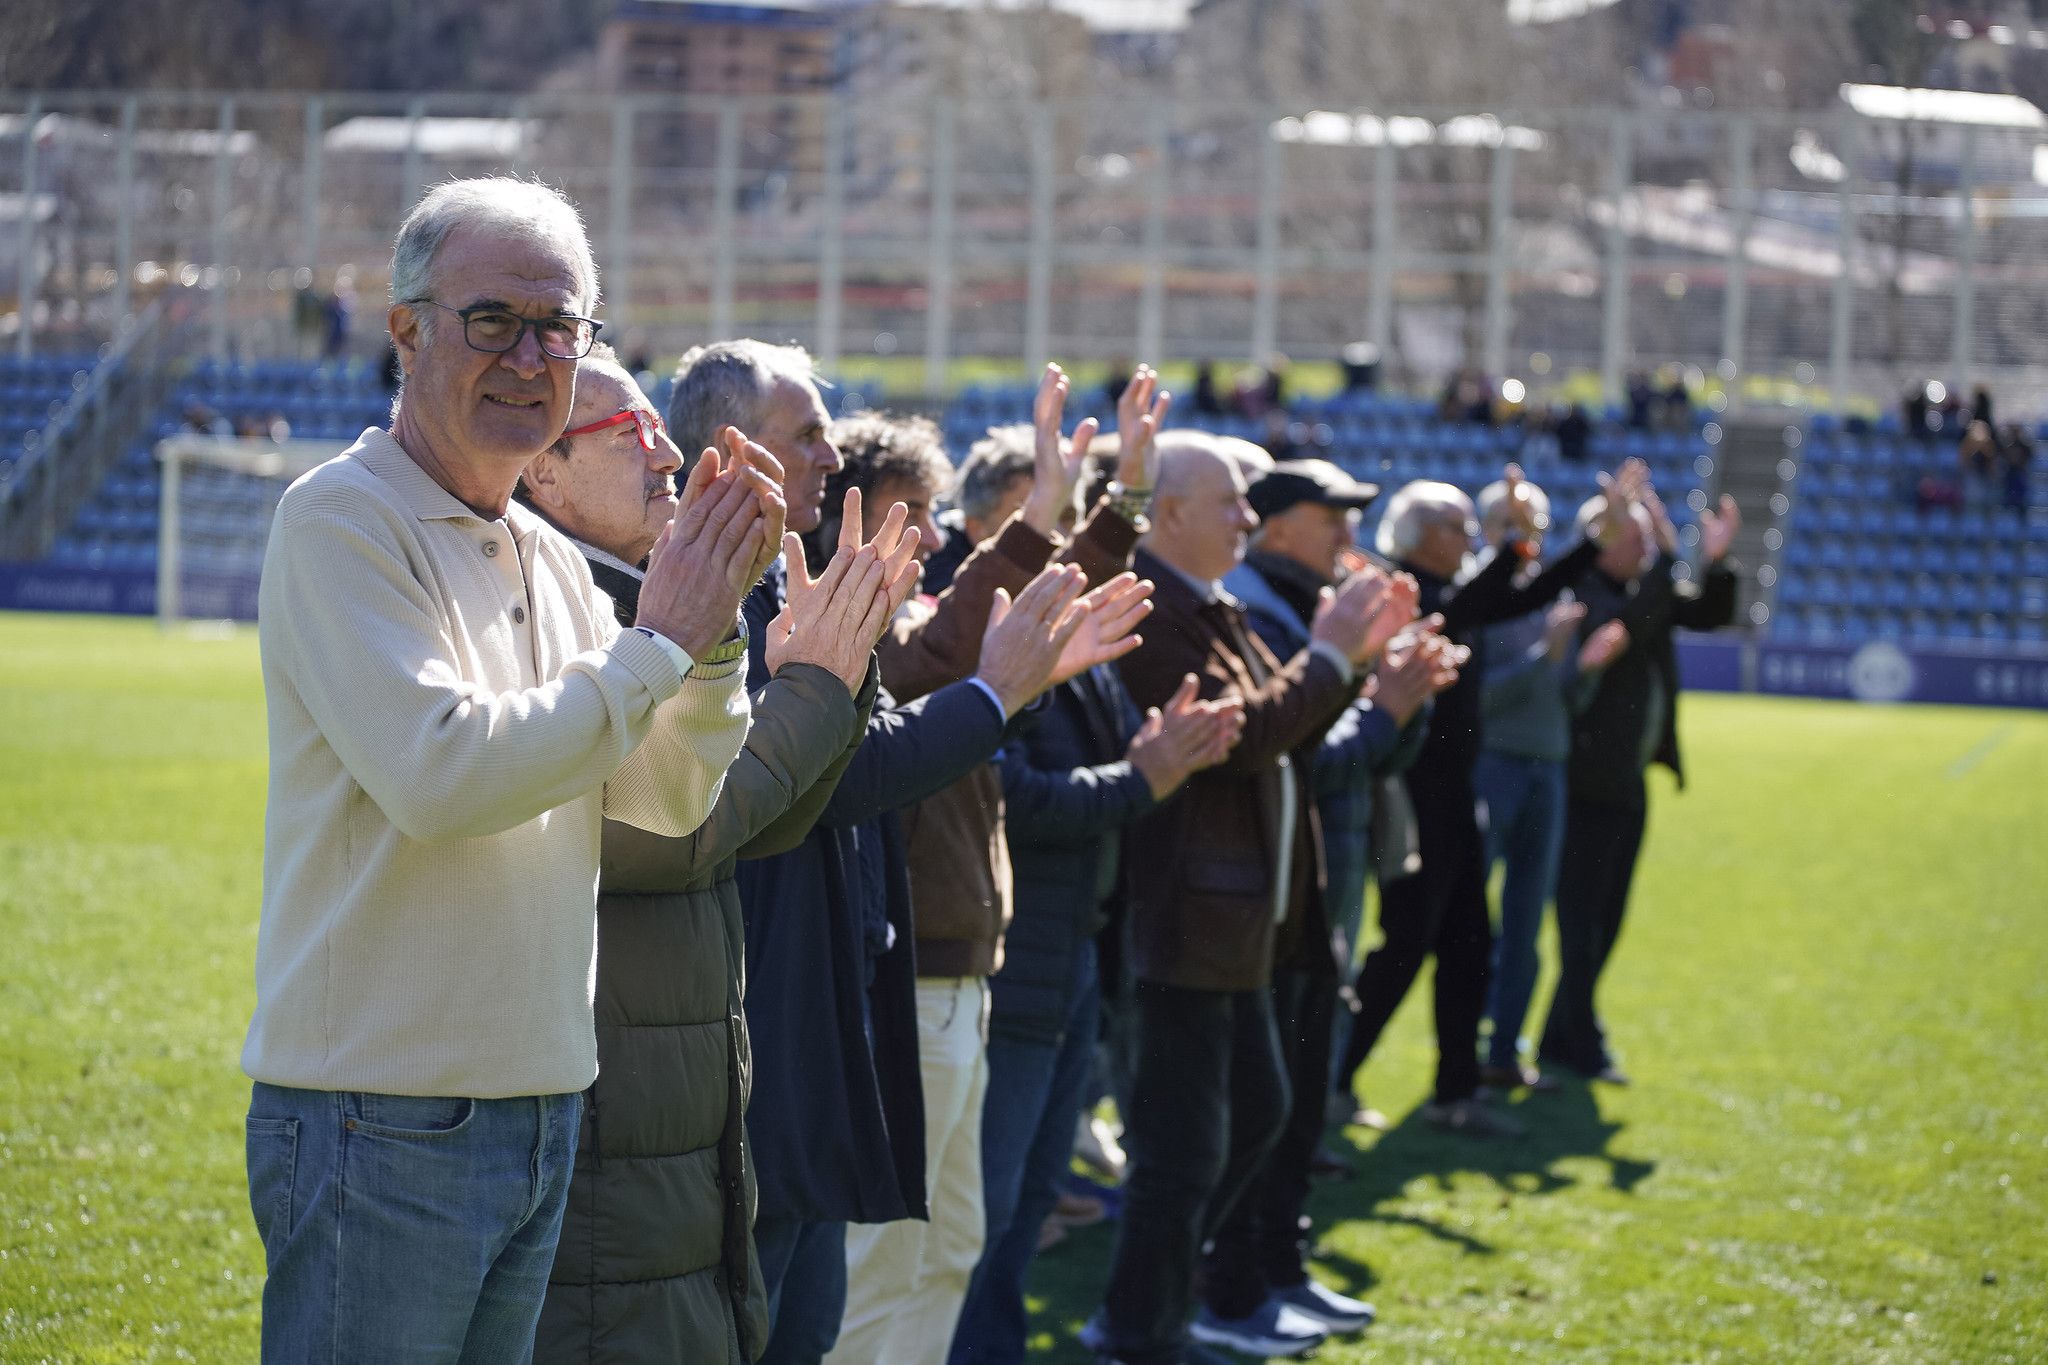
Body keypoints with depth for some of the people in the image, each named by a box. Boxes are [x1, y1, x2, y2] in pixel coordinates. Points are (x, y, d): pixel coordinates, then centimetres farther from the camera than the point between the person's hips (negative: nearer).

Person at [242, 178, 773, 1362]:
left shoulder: (552, 558, 14)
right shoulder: (342, 521, -10)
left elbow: (669, 800, 11)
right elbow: (437, 772, -22)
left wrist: (714, 622, -4)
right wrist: (657, 643, -14)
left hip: (543, 1108, 8)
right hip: (380, 1122, -8)